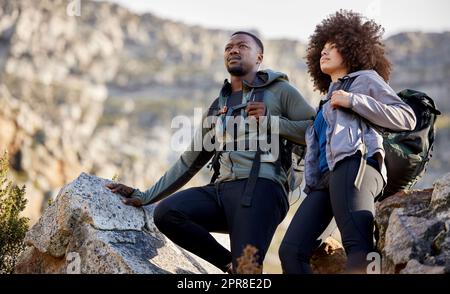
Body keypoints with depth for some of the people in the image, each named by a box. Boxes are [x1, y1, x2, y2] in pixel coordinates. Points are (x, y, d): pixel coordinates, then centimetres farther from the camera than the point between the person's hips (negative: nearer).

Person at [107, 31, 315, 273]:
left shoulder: (278, 90, 11)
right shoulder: (217, 107, 26)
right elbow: (189, 162, 26)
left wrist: (270, 119, -7)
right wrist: (144, 196, 19)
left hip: (261, 187, -6)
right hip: (221, 190, 6)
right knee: (166, 212, -20)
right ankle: (231, 264, -5)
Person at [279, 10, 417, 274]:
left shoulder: (366, 79, 19)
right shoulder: (327, 102, 39)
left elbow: (407, 118, 4)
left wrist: (352, 101, 0)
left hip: (354, 164, -7)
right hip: (324, 178, 8)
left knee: (359, 245, -29)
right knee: (291, 250, -11)